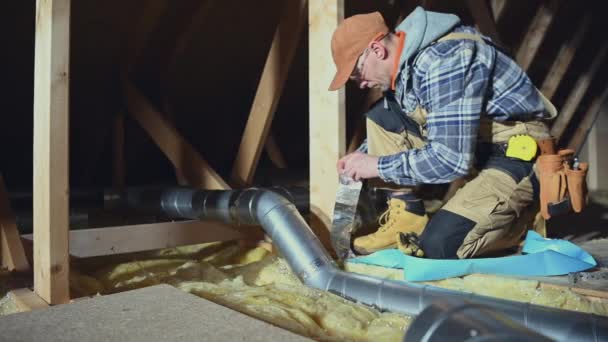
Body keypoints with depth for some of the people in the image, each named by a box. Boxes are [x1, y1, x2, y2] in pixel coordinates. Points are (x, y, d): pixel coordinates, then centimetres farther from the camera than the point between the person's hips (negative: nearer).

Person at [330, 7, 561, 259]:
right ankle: (407, 218, -1)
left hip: (518, 156, -8)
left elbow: (451, 158, -29)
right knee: (379, 117, -2)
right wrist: (362, 155, 4)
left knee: (439, 244, -24)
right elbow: (390, 128, 19)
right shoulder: (405, 57, 2)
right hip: (472, 147, 9)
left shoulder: (443, 61, -26)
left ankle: (515, 217, 4)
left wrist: (379, 166, -19)